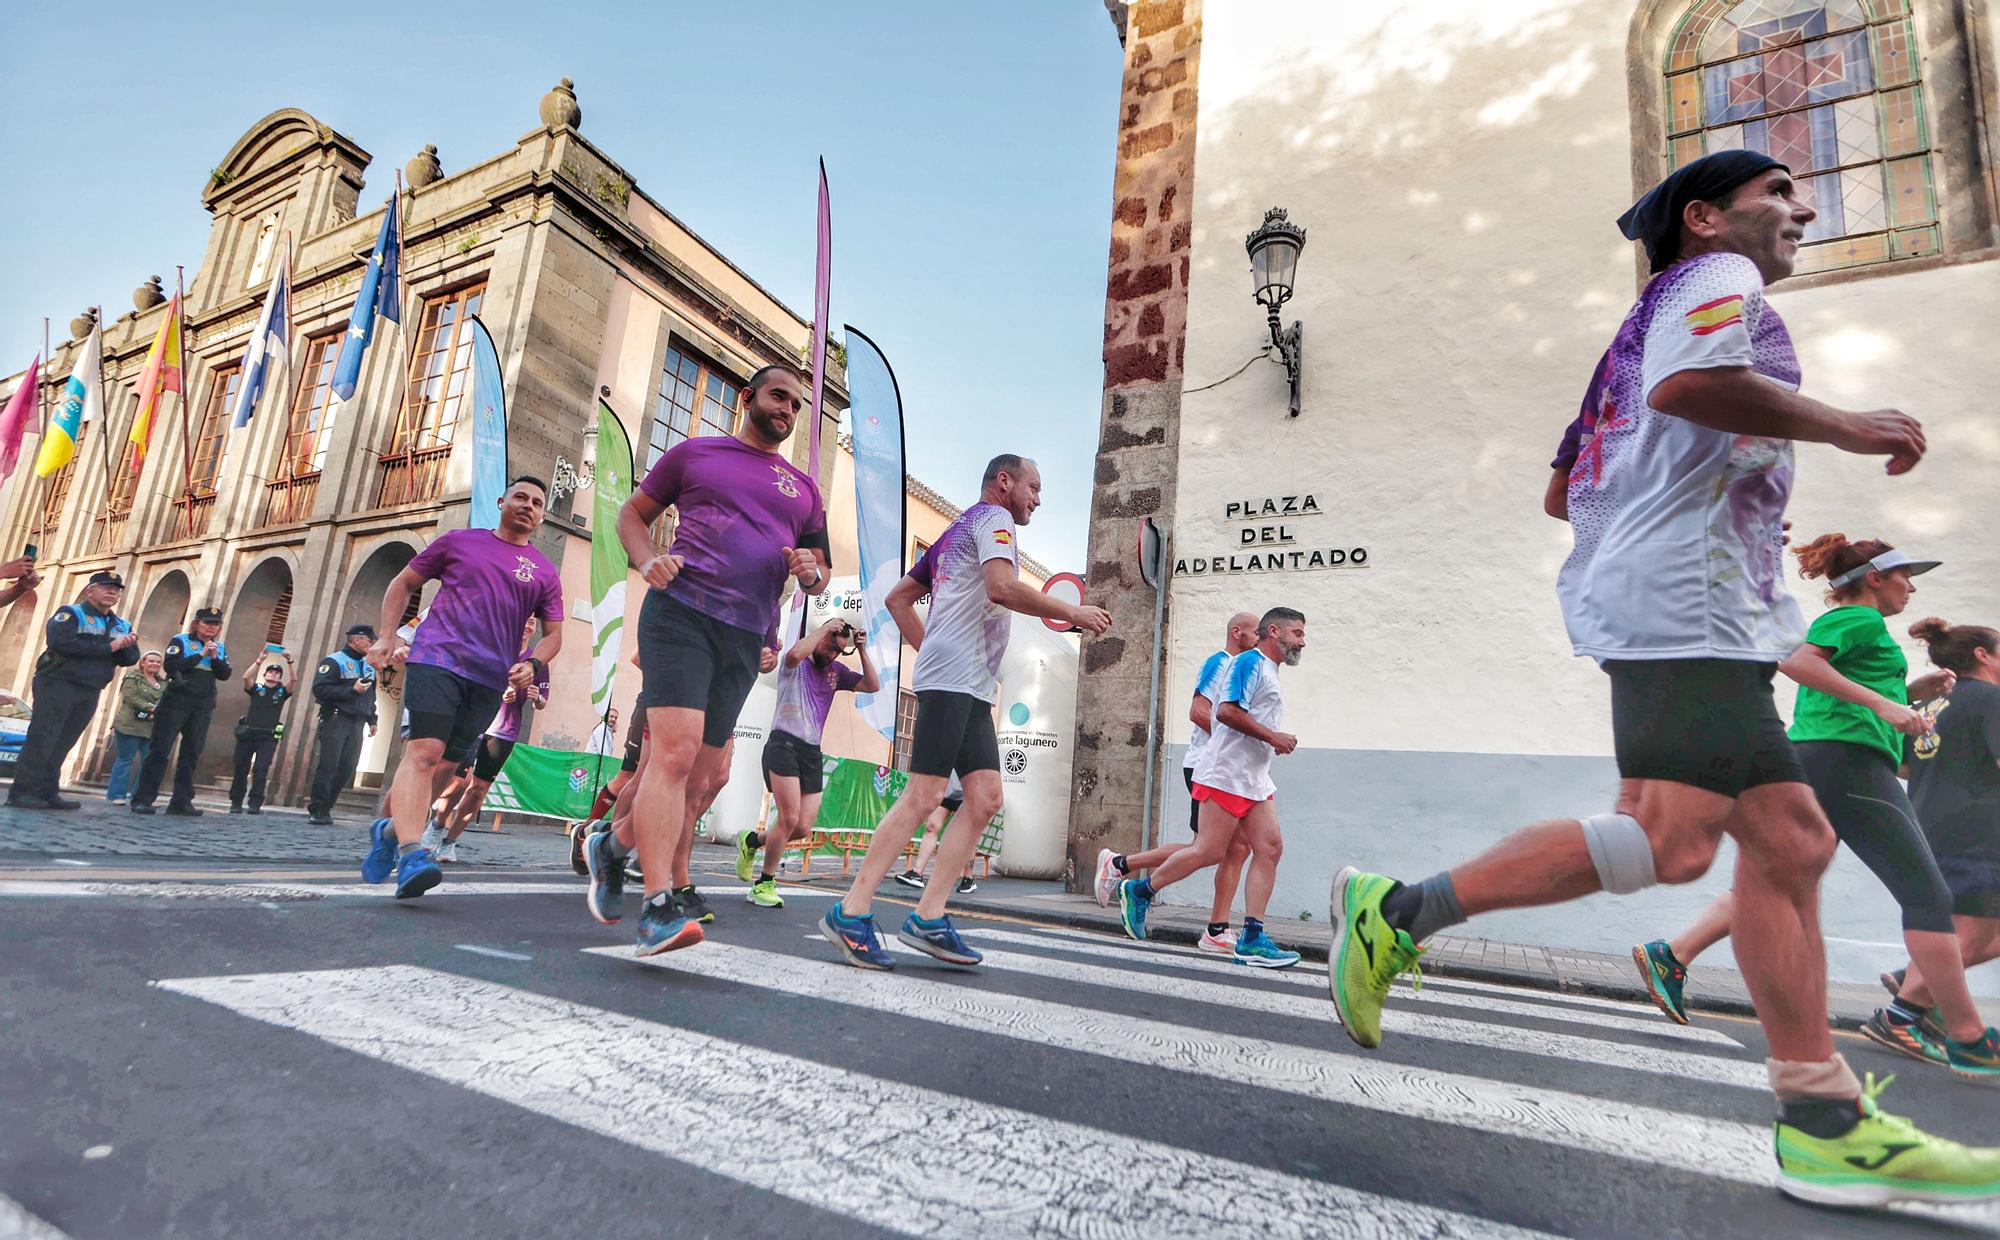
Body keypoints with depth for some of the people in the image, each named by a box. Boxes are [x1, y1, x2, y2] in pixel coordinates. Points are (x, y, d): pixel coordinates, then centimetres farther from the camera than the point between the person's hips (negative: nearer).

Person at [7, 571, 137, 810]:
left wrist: (127, 646, -14)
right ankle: (22, 792, -4)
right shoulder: (70, 613, -4)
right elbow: (62, 642, -21)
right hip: (58, 684, -6)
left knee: (62, 744, 7)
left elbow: (130, 659, 8)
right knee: (41, 740, -7)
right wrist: (109, 647, -19)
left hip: (90, 692, 6)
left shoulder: (122, 626, 15)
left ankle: (48, 792, 10)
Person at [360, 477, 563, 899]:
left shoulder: (545, 572, 12)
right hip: (436, 658, -2)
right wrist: (387, 636, 5)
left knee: (445, 765, 7)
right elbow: (404, 583, 17)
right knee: (424, 751, -17)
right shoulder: (458, 541, 11)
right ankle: (411, 854, -24)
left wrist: (533, 664, -6)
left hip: (490, 679, 3)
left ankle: (389, 829, 29)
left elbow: (553, 633, 14)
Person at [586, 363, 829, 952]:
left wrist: (811, 572, -1)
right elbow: (633, 513, 18)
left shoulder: (804, 489, 22)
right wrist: (647, 560, -3)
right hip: (680, 611, -4)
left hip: (746, 639, 4)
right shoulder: (693, 452, 14)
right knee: (676, 749, -20)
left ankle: (614, 844, 32)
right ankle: (658, 908, -18)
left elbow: (820, 574, 24)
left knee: (699, 775, 7)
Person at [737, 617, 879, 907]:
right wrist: (826, 628, -15)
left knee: (803, 827, 3)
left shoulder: (836, 671, 15)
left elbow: (873, 685, 6)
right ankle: (765, 884, 5)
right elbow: (795, 653, -26)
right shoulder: (796, 664, 0)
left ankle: (751, 841, 30)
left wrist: (862, 650, 2)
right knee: (789, 819, -13)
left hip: (812, 753, 6)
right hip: (784, 744, -6)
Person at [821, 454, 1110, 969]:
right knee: (924, 796, -12)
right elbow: (1002, 587, -18)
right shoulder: (993, 517, 1)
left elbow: (898, 598, 28)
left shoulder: (955, 531, 28)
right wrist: (1072, 612, -9)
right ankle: (851, 913, -8)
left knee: (985, 800, 3)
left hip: (971, 688, 10)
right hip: (954, 679, -10)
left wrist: (931, 652, 21)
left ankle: (927, 917, 4)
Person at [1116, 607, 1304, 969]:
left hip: (1255, 780, 10)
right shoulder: (1251, 661, -8)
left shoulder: (1269, 671, 22)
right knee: (1211, 851, -8)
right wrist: (1273, 737, -16)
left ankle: (1251, 939, -2)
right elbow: (1226, 710, -20)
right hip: (1227, 774, -10)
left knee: (1270, 848, -2)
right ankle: (1139, 891, 9)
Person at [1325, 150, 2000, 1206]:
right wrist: (1845, 427, -8)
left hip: (1708, 619, 11)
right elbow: (1686, 382, -20)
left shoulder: (1653, 314, 32)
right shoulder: (1718, 275, 5)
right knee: (1670, 839, -20)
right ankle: (1398, 912, -16)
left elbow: (1570, 489, 32)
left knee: (1788, 840, 4)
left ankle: (1824, 1124, 7)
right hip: (1682, 596, -10)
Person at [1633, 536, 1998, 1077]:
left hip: (1813, 766, 9)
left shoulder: (1838, 622, 27)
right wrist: (1883, 703, -22)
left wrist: (1911, 692, 22)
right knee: (1928, 894, -3)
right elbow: (1796, 661, -22)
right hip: (1847, 760, -9)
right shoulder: (1861, 618, -2)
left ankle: (1670, 956, 0)